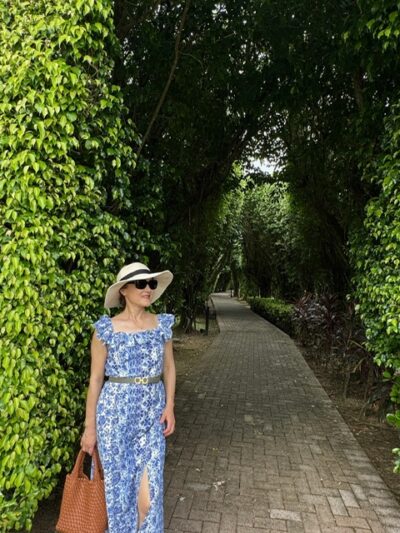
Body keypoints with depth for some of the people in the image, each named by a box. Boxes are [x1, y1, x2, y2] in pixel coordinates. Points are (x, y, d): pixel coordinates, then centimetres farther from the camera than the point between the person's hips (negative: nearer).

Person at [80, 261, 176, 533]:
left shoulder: (162, 324, -1)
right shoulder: (106, 329, -10)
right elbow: (96, 379, -5)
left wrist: (169, 406, 0)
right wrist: (90, 427, -1)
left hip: (152, 414, 2)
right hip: (115, 413, -2)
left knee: (149, 487, 4)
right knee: (119, 484, 13)